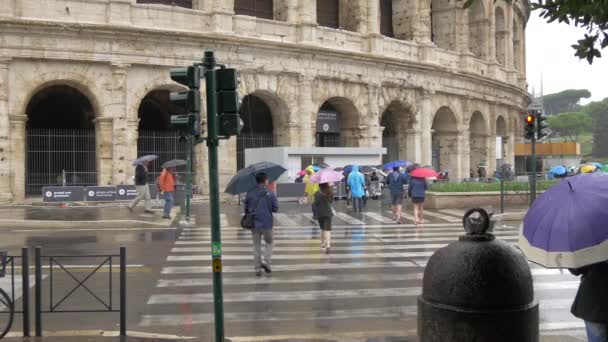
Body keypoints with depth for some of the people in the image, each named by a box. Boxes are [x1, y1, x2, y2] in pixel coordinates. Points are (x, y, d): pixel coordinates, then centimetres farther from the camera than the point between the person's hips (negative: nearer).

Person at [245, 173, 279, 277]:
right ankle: (266, 262, 1)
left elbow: (246, 209, 3)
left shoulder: (250, 193, -2)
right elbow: (275, 208, -5)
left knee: (256, 246, 12)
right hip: (266, 224, -2)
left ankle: (257, 269, 14)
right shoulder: (270, 194, -10)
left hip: (254, 224, 2)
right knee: (269, 243, 19)